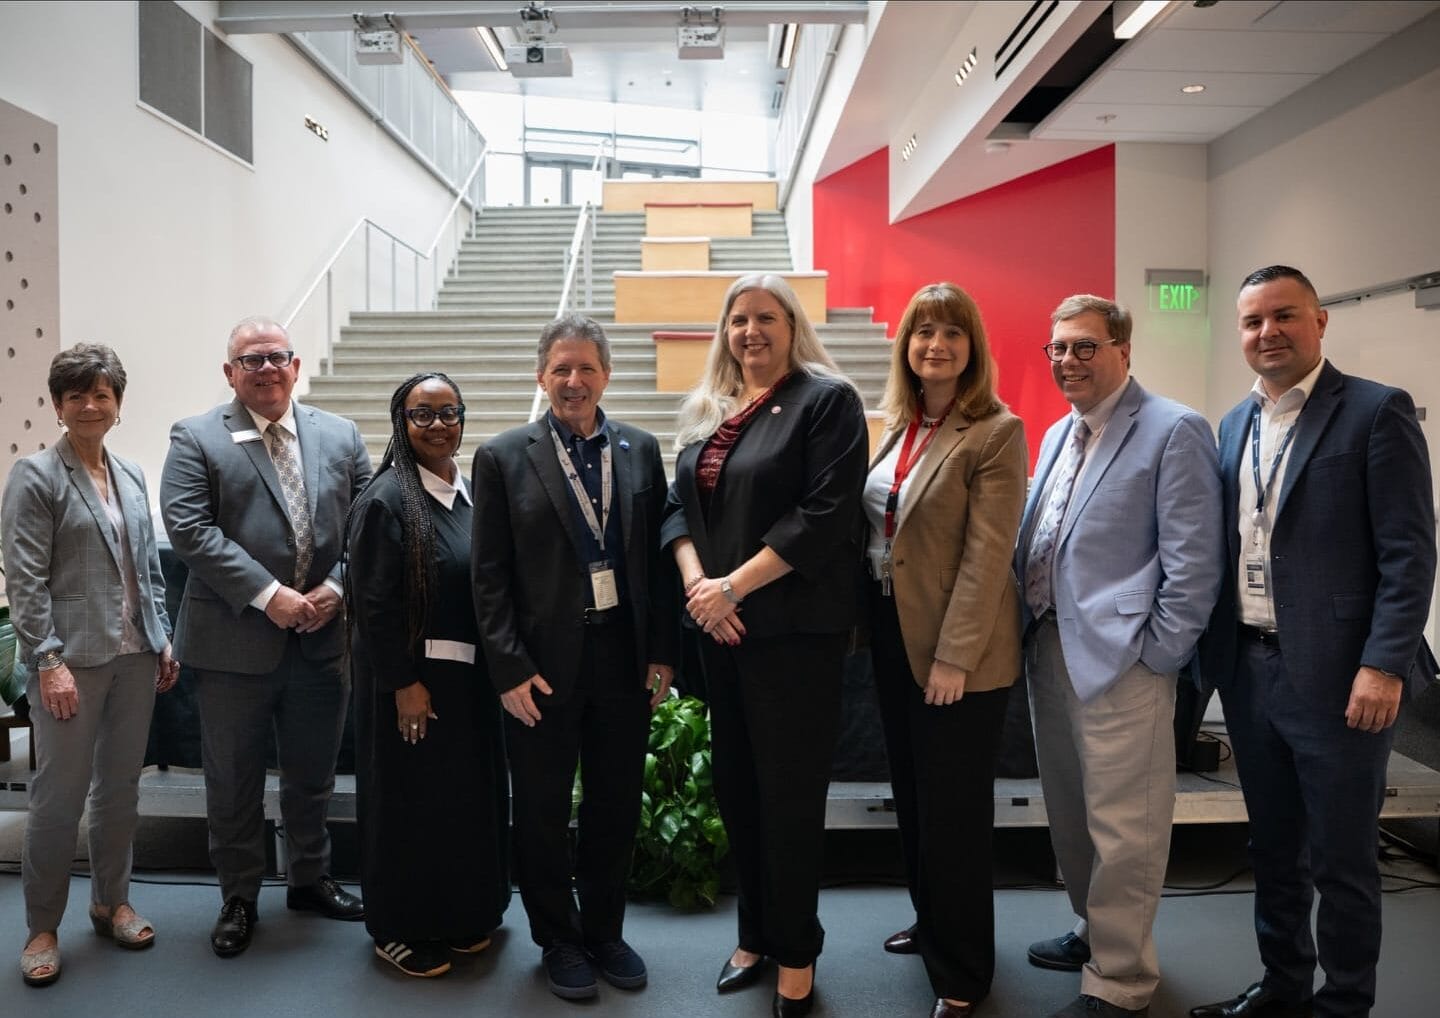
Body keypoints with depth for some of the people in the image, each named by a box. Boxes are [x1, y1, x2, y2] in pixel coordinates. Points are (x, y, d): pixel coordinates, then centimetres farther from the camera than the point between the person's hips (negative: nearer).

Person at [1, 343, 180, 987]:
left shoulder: (131, 476, 11)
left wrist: (163, 640, 11)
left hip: (135, 656, 5)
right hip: (74, 657, -5)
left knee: (121, 785, 13)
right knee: (60, 794, 1)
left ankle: (112, 903, 29)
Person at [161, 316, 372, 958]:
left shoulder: (340, 436, 8)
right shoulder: (196, 440, -2)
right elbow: (190, 527, -13)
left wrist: (337, 586, -11)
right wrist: (268, 594, -19)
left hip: (323, 638, 3)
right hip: (235, 642, -3)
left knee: (312, 776, 17)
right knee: (234, 782, 10)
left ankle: (311, 880, 36)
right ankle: (239, 898, 29)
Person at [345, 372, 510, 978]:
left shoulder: (473, 492, 7)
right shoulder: (386, 500, -13)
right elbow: (374, 605, -16)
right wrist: (404, 684, -17)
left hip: (472, 676, 7)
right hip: (413, 678, -7)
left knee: (471, 793, 15)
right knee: (411, 799, 6)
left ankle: (464, 914, 33)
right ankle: (400, 928, 24)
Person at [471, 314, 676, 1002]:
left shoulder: (641, 450, 4)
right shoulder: (502, 458, -3)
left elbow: (659, 558, 5)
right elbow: (489, 576, -5)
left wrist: (662, 655, 1)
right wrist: (510, 669, -10)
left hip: (626, 657, 3)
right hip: (543, 664, -2)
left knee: (617, 805, 14)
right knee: (543, 811, 11)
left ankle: (604, 930, 35)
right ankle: (558, 940, 32)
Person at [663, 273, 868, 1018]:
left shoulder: (826, 400, -6)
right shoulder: (707, 411, 13)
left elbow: (826, 513, -16)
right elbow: (678, 505, 10)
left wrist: (735, 585, -17)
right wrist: (695, 581, -8)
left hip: (793, 626, -6)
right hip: (717, 623, 6)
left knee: (790, 789, 3)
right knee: (735, 783, 13)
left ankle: (796, 955, 21)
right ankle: (755, 934, 31)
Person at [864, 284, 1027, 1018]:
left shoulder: (997, 432, -13)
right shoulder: (898, 424, 9)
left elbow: (987, 555, -18)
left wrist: (954, 656, -20)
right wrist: (871, 621, 8)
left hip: (956, 645, -7)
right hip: (890, 630, 7)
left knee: (952, 807, 4)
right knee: (912, 794, 19)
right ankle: (929, 922, 40)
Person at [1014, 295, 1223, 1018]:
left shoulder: (1173, 431, -9)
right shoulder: (1057, 435, 15)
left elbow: (1193, 560, -12)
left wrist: (1155, 656, -14)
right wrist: (1031, 632, 11)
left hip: (1119, 660, -8)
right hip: (1049, 651, 8)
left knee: (1122, 828, 1)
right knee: (1068, 811, 19)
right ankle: (1094, 930, 39)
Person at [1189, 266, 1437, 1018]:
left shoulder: (1377, 413, -8)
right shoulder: (1235, 425, 11)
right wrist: (1216, 649, 10)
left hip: (1337, 675, -6)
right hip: (1249, 671, 6)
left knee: (1341, 860, 7)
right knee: (1273, 848, 18)